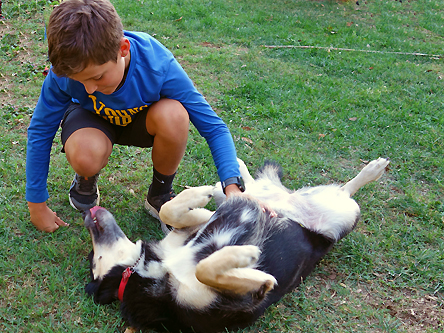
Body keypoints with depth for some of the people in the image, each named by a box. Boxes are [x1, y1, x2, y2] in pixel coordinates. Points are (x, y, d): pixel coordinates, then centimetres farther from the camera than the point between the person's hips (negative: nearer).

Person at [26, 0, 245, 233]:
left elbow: (213, 127, -28)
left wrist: (232, 187, -42)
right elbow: (40, 132, -17)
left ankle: (160, 194, -7)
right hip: (92, 117, 0)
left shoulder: (158, 65, -35)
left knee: (174, 115, -37)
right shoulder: (65, 70, -32)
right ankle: (86, 179, 4)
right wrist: (37, 205, -11)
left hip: (141, 118, 0)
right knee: (86, 154, -37)